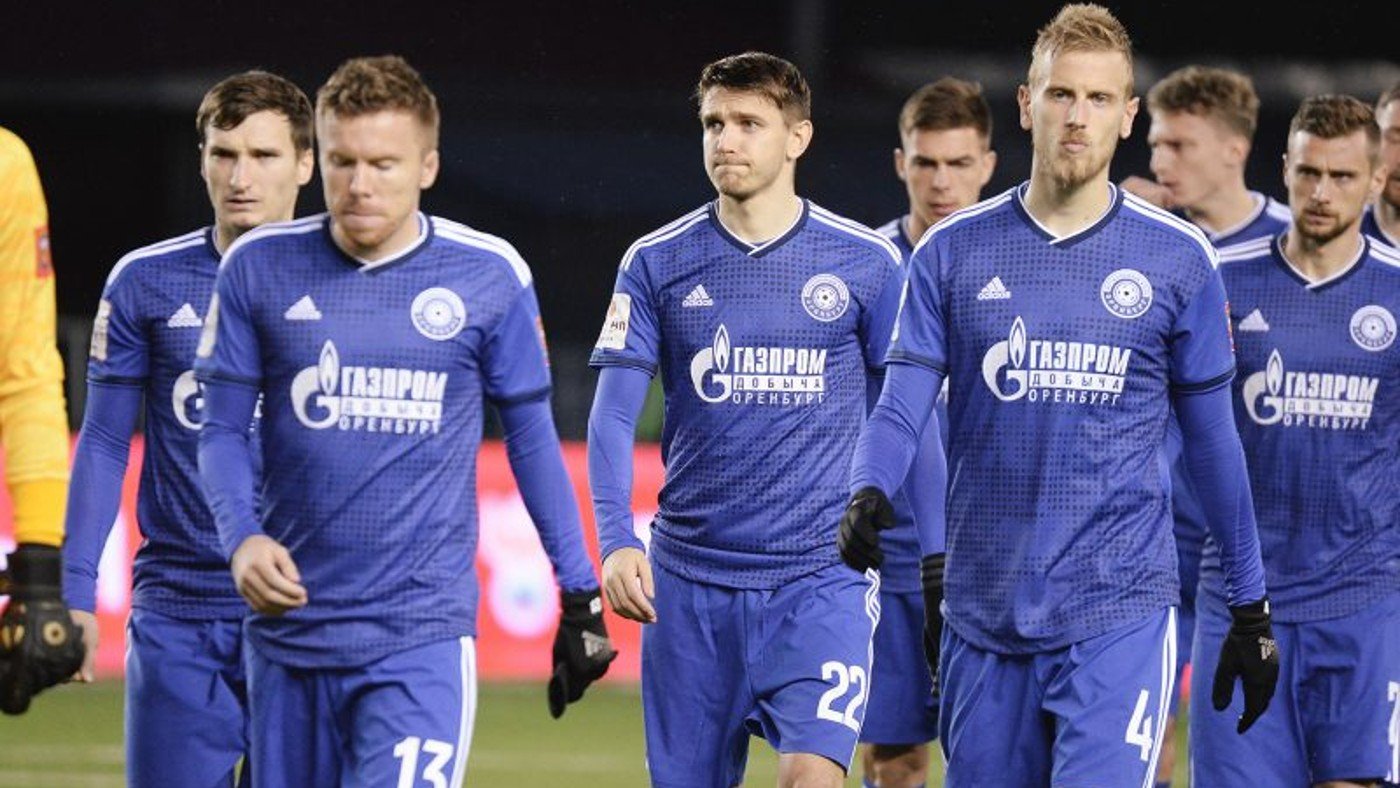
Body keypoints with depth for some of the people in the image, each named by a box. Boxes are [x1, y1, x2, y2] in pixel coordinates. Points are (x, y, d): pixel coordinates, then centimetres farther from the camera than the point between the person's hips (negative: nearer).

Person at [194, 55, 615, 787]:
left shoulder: (489, 276, -1)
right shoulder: (259, 267, 1)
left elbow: (531, 437, 9)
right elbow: (223, 431, 5)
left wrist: (580, 593, 11)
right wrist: (241, 537, -14)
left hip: (423, 636, -3)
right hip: (289, 626, 3)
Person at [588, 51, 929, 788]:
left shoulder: (865, 263, 0)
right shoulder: (656, 264, 3)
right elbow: (613, 414, -2)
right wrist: (616, 541, -17)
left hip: (822, 578, -2)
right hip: (690, 580, 2)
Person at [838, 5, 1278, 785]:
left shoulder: (1178, 259, 2)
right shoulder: (953, 252, 5)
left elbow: (1213, 440, 10)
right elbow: (901, 409, 1)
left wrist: (1251, 610, 13)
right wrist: (870, 494, -22)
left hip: (1119, 612, -2)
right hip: (984, 617, 3)